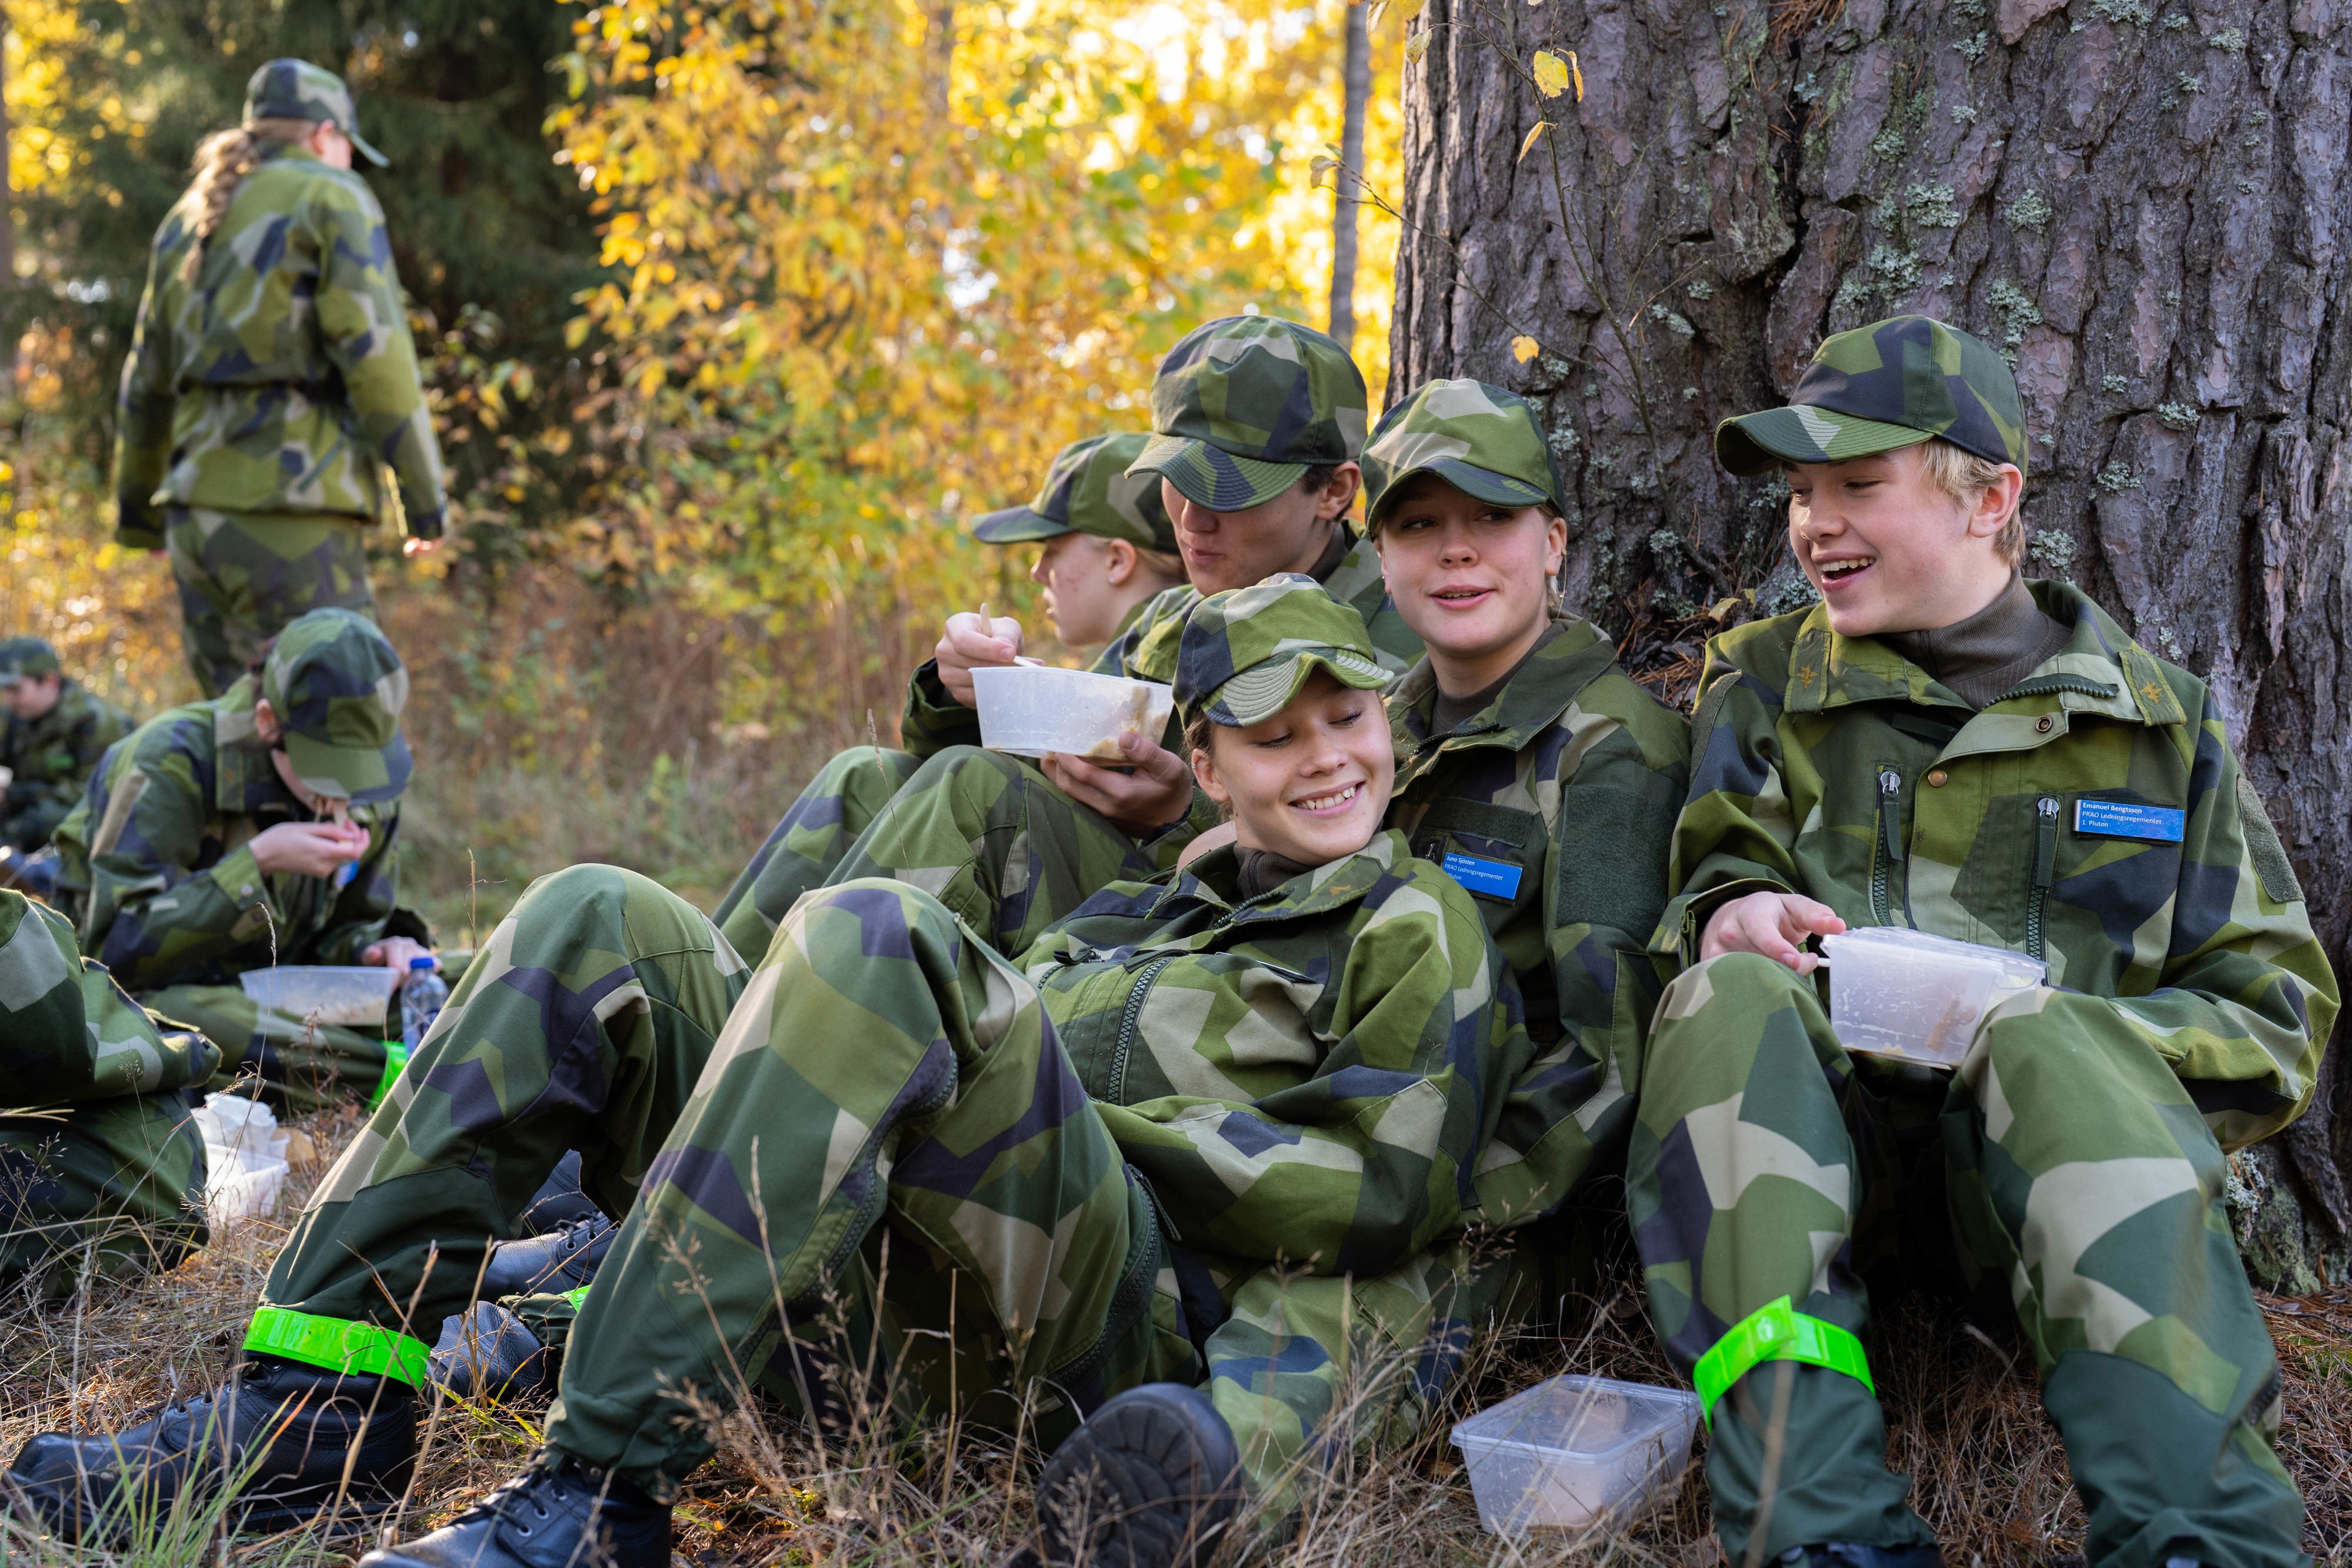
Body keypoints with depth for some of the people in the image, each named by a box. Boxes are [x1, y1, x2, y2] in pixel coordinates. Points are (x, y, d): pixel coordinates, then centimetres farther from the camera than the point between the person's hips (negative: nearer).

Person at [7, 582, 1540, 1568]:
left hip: (1125, 1312, -7)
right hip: (904, 1294, 7)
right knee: (597, 926, -4)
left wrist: (1108, 1124, -6)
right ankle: (317, 1408, -12)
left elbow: (1388, 1192, -2)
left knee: (871, 938, -33)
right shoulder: (1170, 901, 33)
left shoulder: (1420, 933, 13)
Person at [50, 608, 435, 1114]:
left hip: (269, 1001, 7)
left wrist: (378, 951, -15)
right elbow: (117, 951, -26)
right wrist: (256, 863, -31)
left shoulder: (368, 779, -3)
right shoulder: (171, 763, -21)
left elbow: (351, 927, 10)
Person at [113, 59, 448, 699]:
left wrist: (136, 505, 32)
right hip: (290, 502, -7)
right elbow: (374, 349, -11)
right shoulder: (331, 199, 0)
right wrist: (424, 488, -9)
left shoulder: (189, 217, 21)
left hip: (199, 506, 8)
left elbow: (147, 376, 23)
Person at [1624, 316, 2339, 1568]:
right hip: (1807, 1153, 1)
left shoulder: (2156, 717, 13)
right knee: (1731, 997, -30)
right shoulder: (1764, 681, 17)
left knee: (2050, 1046, -34)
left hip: (2054, 1158, -1)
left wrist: (2046, 1034, -13)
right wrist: (1730, 918, -19)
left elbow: (2272, 1018, 8)